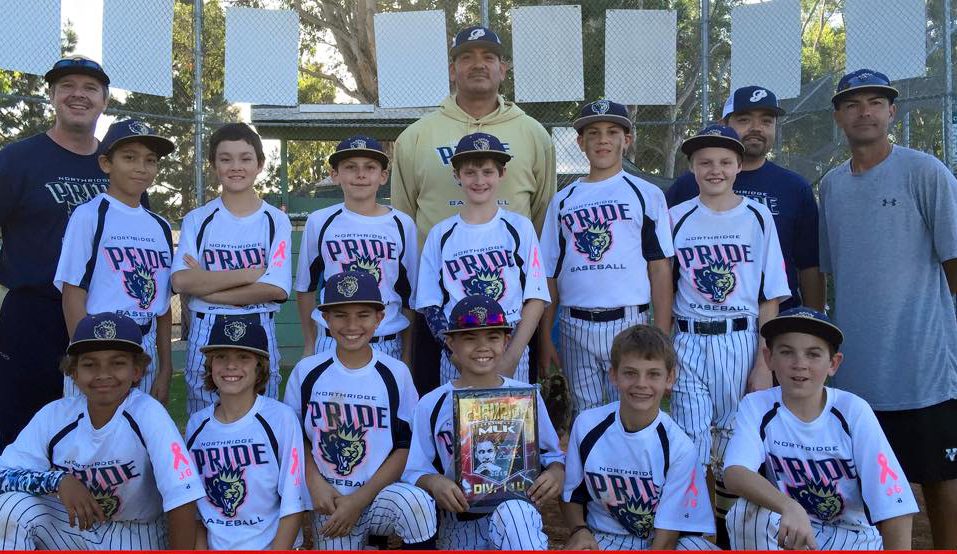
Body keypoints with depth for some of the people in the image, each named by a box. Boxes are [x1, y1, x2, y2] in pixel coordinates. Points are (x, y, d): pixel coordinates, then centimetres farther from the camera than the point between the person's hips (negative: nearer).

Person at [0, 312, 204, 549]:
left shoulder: (147, 413, -23)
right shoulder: (54, 415, -12)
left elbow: (182, 498, -27)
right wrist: (59, 480, -28)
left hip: (137, 538, -3)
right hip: (75, 525, 4)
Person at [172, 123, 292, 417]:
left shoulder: (276, 220, 2)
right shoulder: (198, 219, 5)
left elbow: (276, 288, -9)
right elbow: (181, 281, -9)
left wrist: (206, 285, -10)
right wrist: (251, 273, -13)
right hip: (206, 335, 1)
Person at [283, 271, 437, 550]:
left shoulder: (396, 373, -4)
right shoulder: (306, 372, 0)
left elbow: (407, 446, -4)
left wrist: (359, 500, -11)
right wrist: (314, 482, -8)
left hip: (381, 494, -2)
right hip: (328, 500, 2)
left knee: (417, 502, -33)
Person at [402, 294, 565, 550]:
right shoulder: (432, 405, 2)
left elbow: (552, 455, 12)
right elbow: (415, 472, 2)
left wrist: (556, 473, -12)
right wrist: (434, 482, -21)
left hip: (518, 514, 0)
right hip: (460, 526, 0)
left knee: (513, 513, -36)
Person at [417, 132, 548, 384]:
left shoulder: (519, 227, 4)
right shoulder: (440, 235, 7)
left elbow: (535, 299, 1)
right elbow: (431, 306, 5)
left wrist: (511, 357, -9)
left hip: (513, 348, -1)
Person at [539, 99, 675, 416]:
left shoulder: (646, 195, 3)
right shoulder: (563, 200, 11)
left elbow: (660, 270, -1)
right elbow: (550, 274, 12)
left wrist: (661, 339, -7)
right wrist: (544, 337, 7)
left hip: (628, 323, -3)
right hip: (575, 327, 3)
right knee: (585, 418, 11)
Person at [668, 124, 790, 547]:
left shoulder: (757, 217, 2)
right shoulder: (676, 219, 4)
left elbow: (770, 298, 1)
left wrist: (763, 364, -4)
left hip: (742, 342, 0)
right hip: (689, 343, 0)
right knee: (690, 449, 0)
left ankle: (729, 537, 22)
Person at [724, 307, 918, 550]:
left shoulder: (854, 411, -14)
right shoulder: (756, 407, -11)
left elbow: (895, 505, -14)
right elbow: (734, 474, -29)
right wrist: (789, 507, -45)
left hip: (852, 536, -1)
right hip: (788, 531, 1)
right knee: (747, 511, -29)